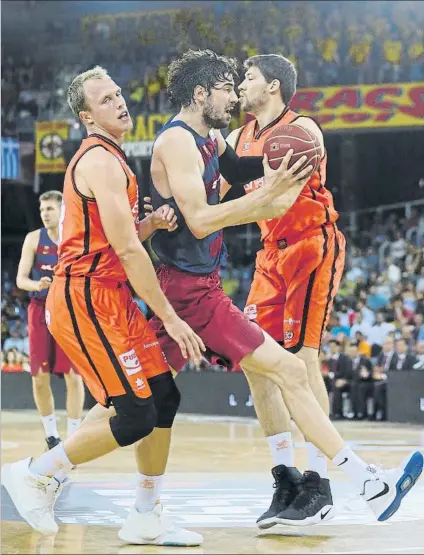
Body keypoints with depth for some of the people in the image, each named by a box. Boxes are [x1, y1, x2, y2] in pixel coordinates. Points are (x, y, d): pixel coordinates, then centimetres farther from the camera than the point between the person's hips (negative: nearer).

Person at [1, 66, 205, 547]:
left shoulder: (108, 159, 18)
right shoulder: (101, 161, -14)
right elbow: (127, 250, -19)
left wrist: (151, 225, -1)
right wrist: (170, 318, -17)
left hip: (111, 298, 10)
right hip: (88, 299, -10)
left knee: (164, 398, 7)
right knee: (136, 417, -11)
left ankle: (146, 519, 14)